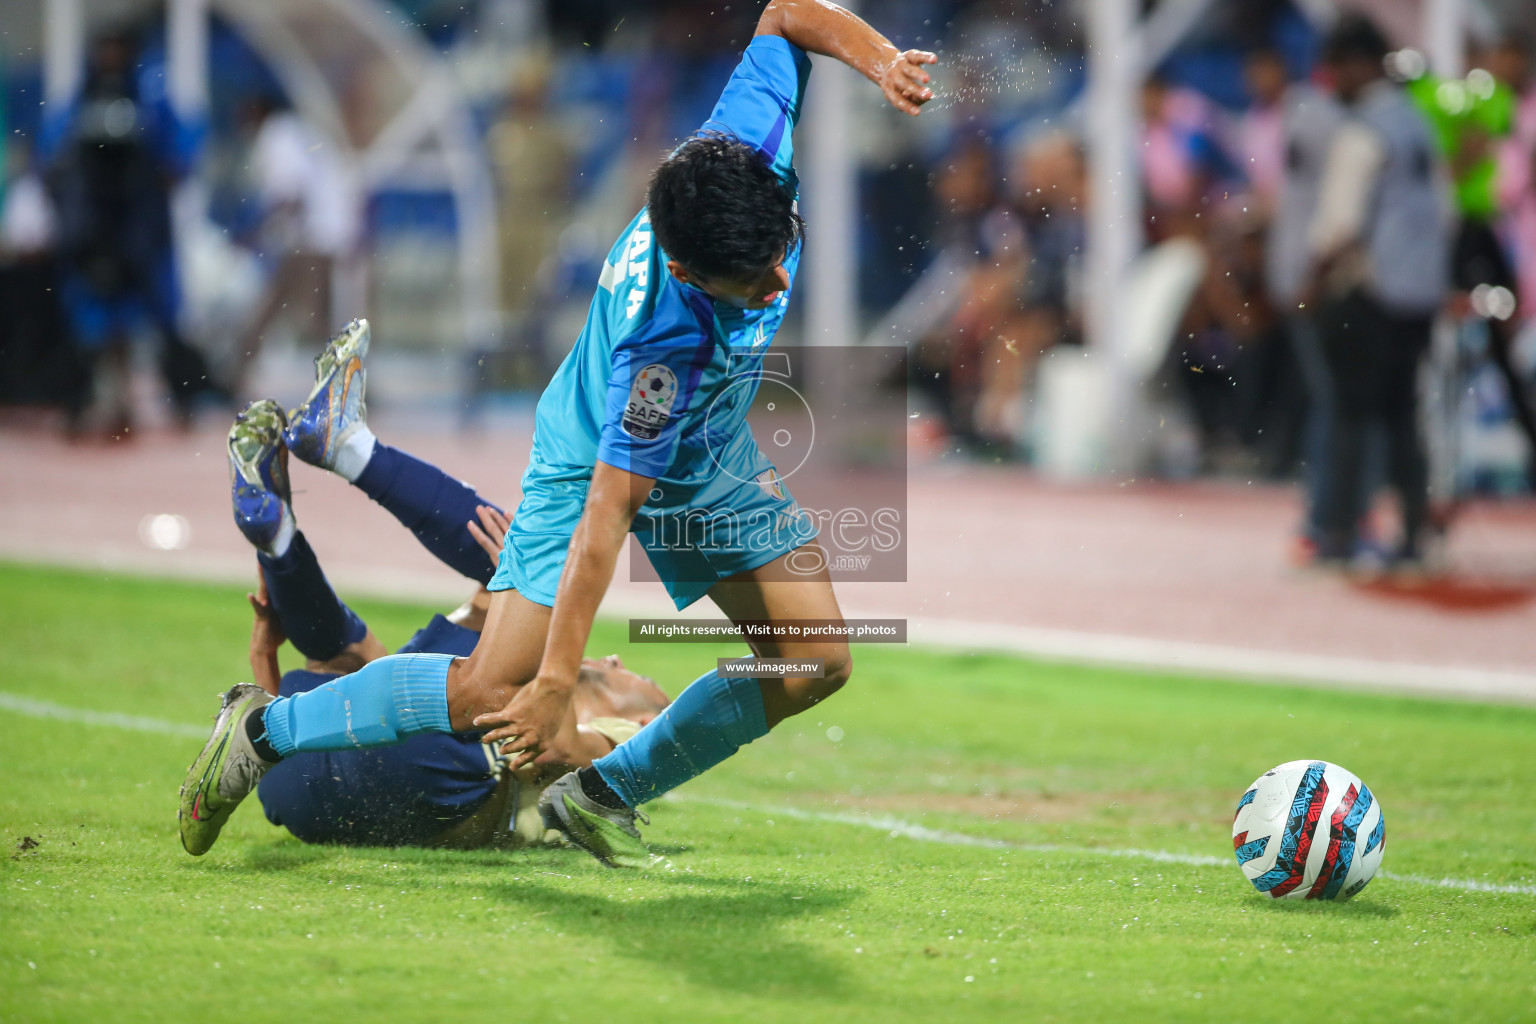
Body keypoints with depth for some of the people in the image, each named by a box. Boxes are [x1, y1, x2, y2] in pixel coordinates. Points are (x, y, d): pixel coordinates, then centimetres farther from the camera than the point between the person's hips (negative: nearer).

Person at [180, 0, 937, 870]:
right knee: (493, 691, -15)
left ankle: (603, 797, 13)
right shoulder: (665, 341, -43)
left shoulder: (754, 143, -29)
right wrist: (558, 684, -38)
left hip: (711, 455, 7)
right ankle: (266, 731, 8)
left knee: (817, 659, -4)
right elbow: (606, 513, -39)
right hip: (595, 463, -7)